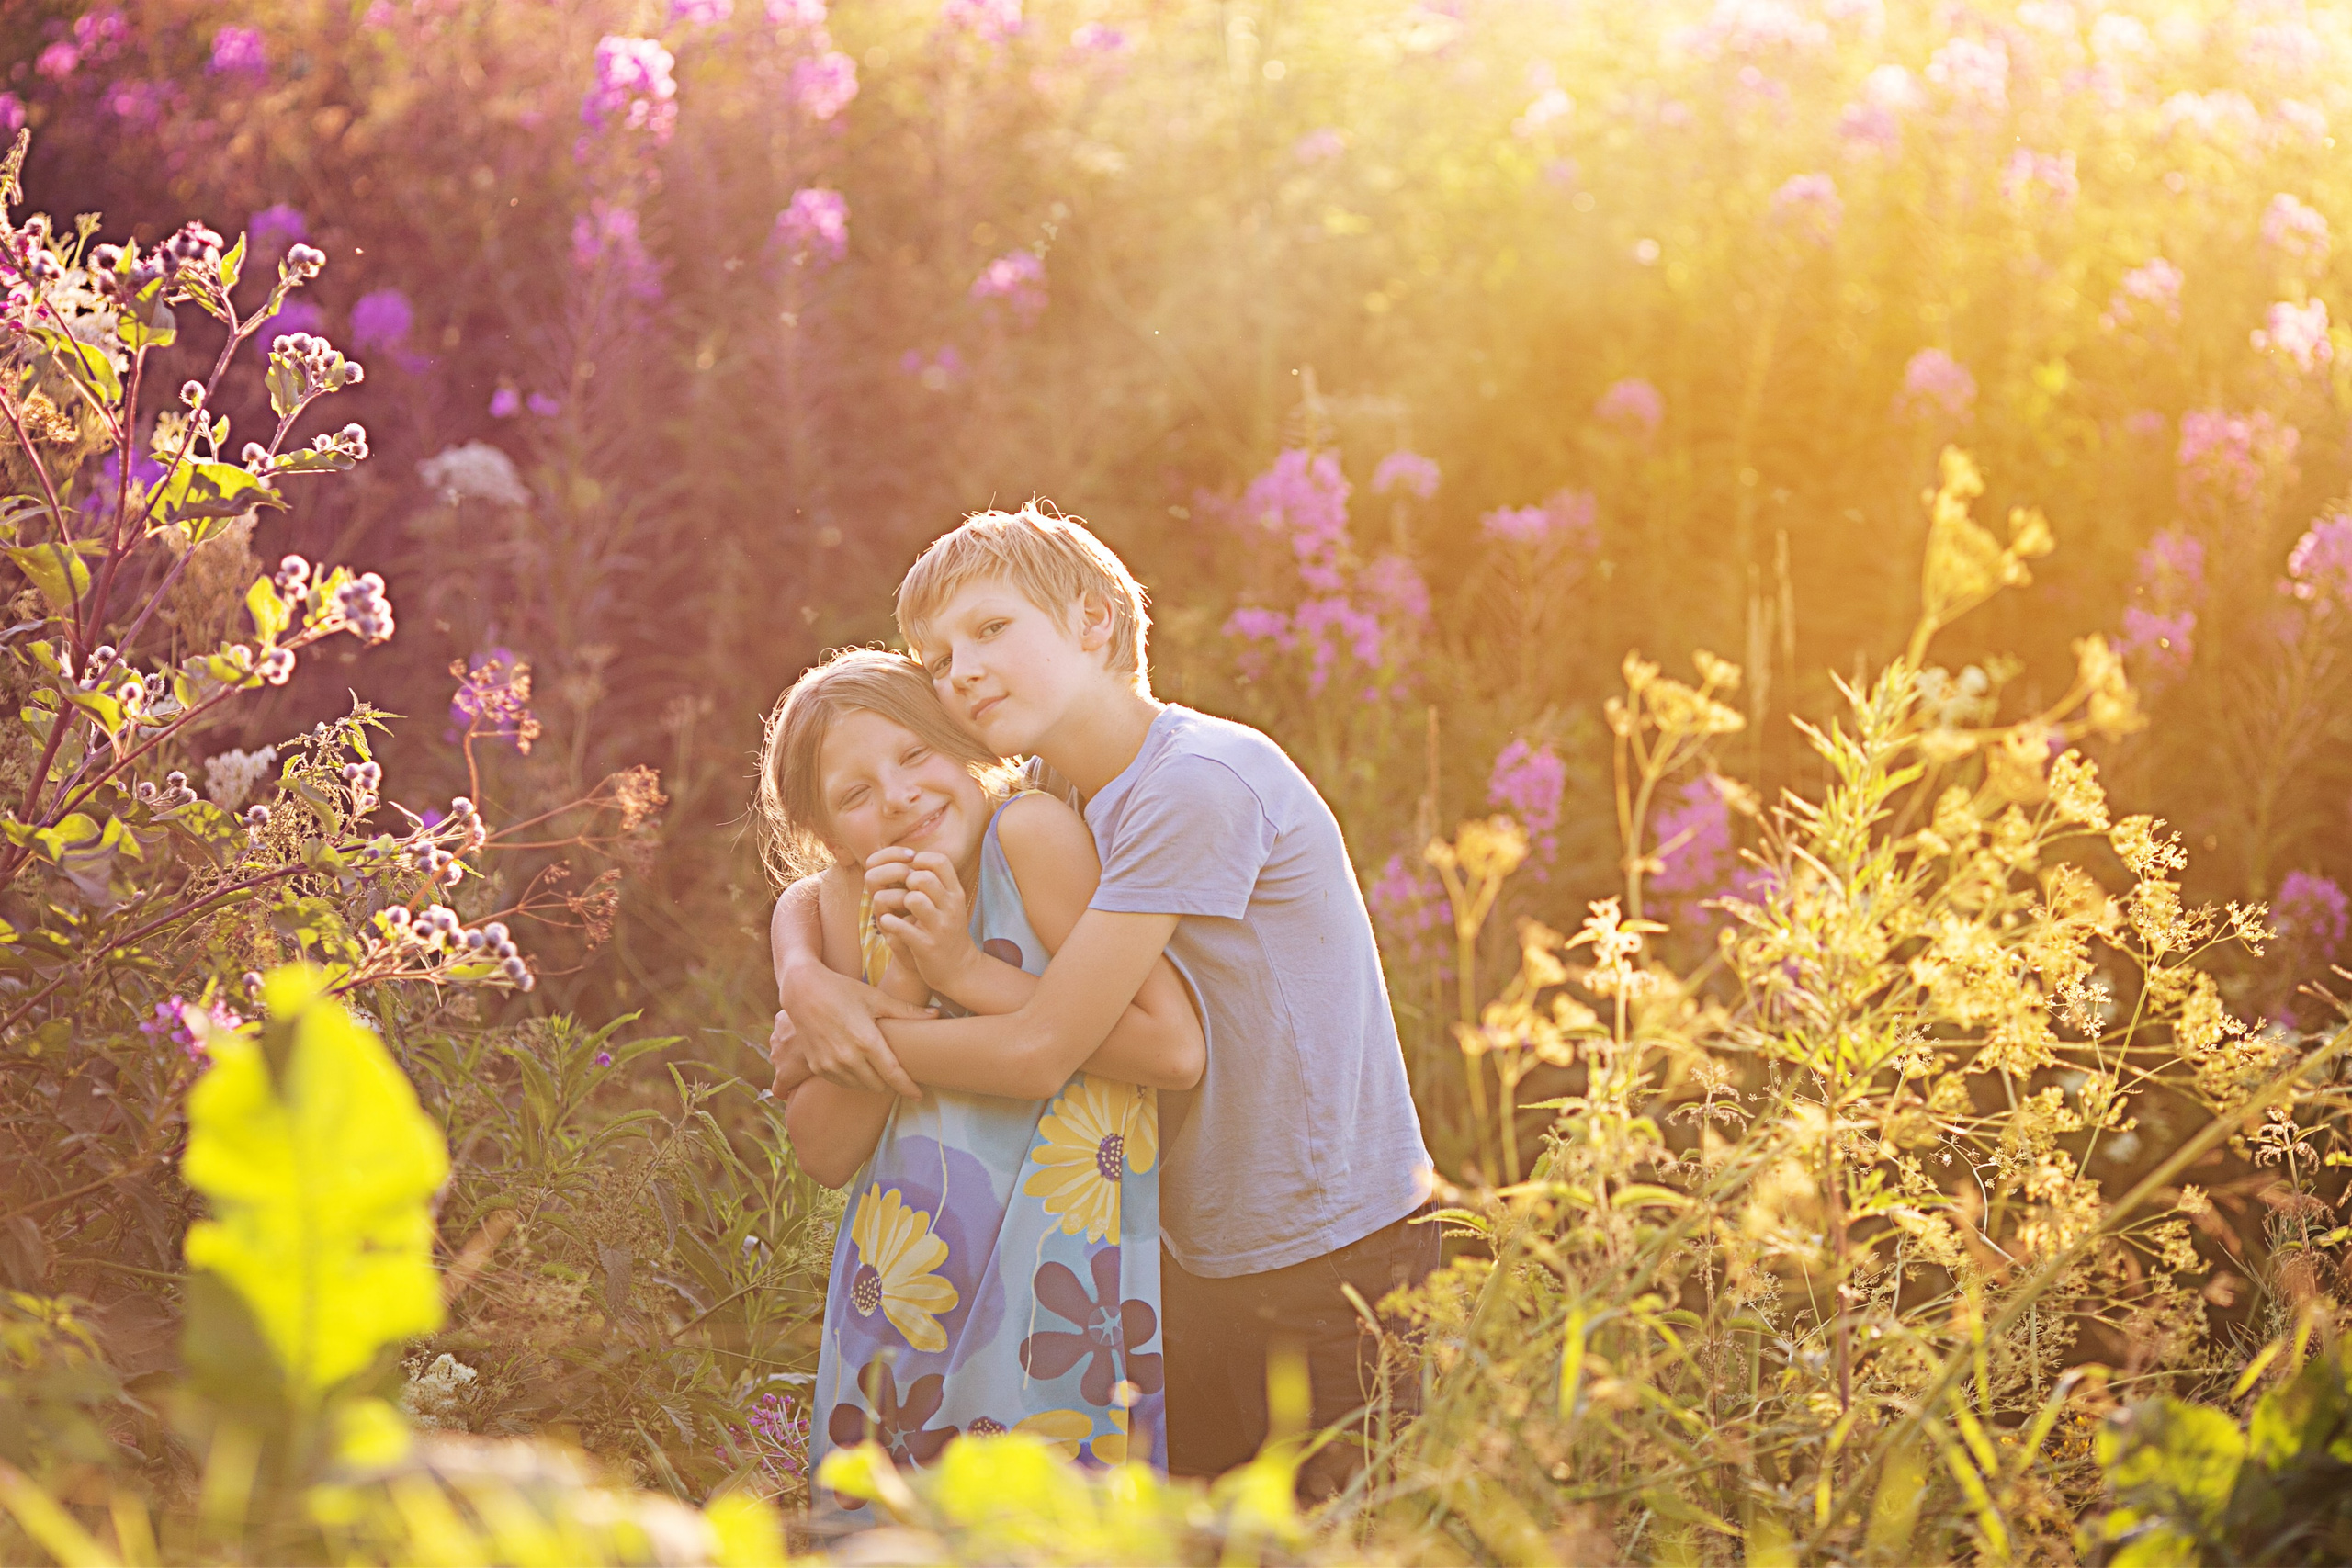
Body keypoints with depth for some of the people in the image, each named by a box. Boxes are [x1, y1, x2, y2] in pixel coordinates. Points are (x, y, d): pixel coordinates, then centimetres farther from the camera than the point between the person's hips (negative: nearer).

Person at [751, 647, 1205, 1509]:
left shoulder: (1031, 832, -14)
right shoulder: (847, 902, 1)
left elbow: (1177, 1050, -21)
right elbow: (824, 1154, -2)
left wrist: (968, 972, -19)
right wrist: (896, 988, -15)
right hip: (907, 1297, 5)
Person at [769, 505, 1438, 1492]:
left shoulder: (1201, 782, -21)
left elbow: (1037, 1051, -21)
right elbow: (811, 897, 13)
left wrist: (819, 1045, -8)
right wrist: (804, 981, -11)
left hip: (1346, 1271, -8)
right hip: (1201, 1264, 8)